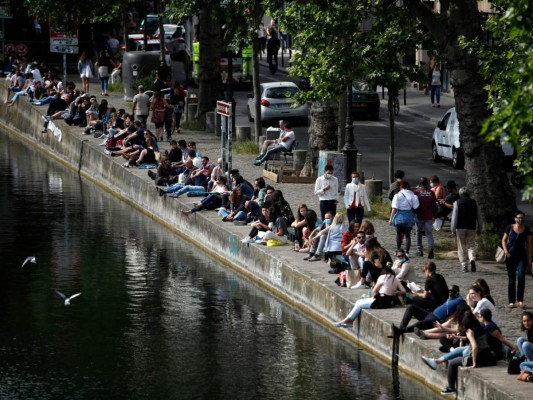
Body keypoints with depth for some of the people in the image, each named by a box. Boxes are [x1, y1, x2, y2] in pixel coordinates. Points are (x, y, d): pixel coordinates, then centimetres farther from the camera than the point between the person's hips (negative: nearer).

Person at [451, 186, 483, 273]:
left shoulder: (457, 203, -3)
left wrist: (453, 229, 1)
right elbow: (479, 217, 8)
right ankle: (472, 259, -21)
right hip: (472, 228, 2)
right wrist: (479, 229, 18)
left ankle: (464, 266, 5)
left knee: (461, 248, 8)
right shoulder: (474, 203, 4)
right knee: (471, 246, 7)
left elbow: (454, 217, -4)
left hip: (460, 228, -2)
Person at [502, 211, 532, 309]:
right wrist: (506, 251, -10)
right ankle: (511, 302, 11)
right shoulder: (510, 228, -2)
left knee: (521, 277, -16)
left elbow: (528, 244, 6)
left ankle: (520, 300, -8)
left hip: (522, 256, 0)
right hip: (510, 256, 0)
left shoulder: (526, 230, 1)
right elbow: (504, 240, 5)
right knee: (511, 279, 4)